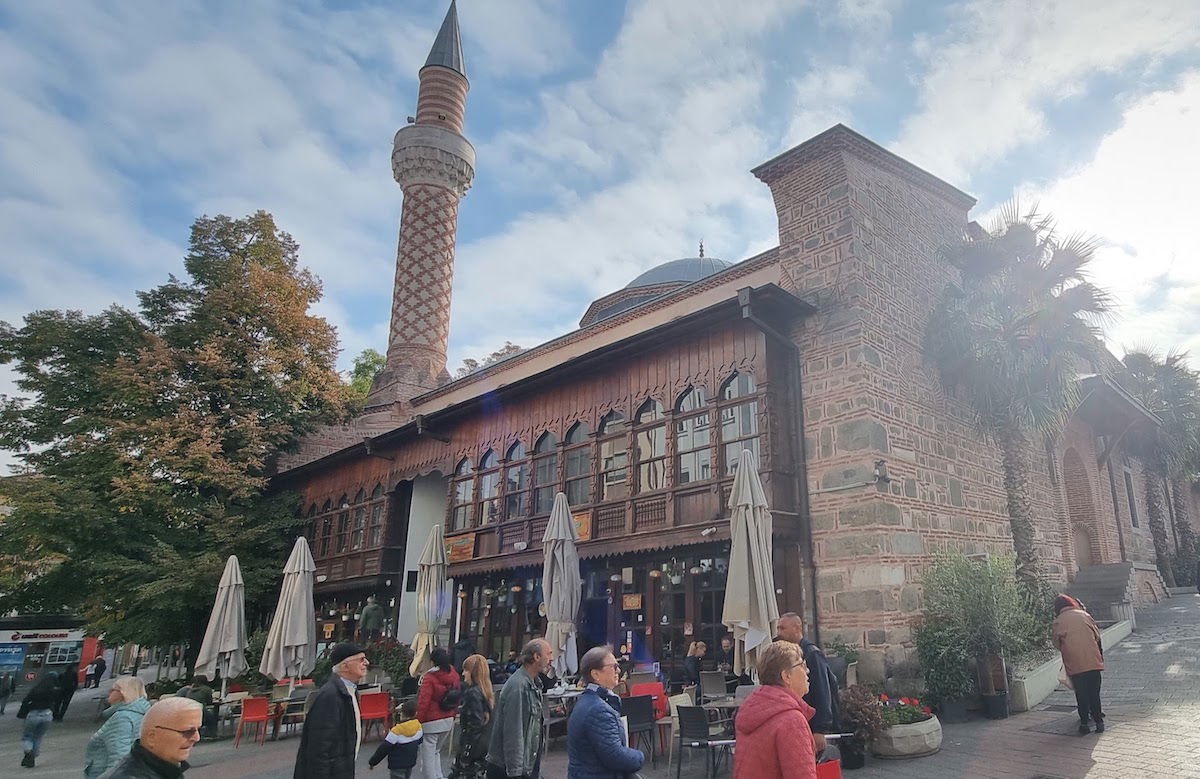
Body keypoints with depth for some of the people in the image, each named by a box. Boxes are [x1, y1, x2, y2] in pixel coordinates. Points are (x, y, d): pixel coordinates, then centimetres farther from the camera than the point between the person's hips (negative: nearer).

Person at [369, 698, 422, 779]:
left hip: (397, 766, -7)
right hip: (411, 763, 7)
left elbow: (383, 748, -16)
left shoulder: (397, 731, -22)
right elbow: (419, 743, 13)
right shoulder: (418, 726, -4)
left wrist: (372, 762, -5)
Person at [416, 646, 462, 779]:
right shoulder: (454, 675, 0)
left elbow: (423, 702, -18)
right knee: (436, 752, 23)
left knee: (427, 754, 5)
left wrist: (418, 720, -9)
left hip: (431, 722, -6)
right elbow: (458, 696, 8)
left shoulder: (430, 677, -17)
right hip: (449, 721, 6)